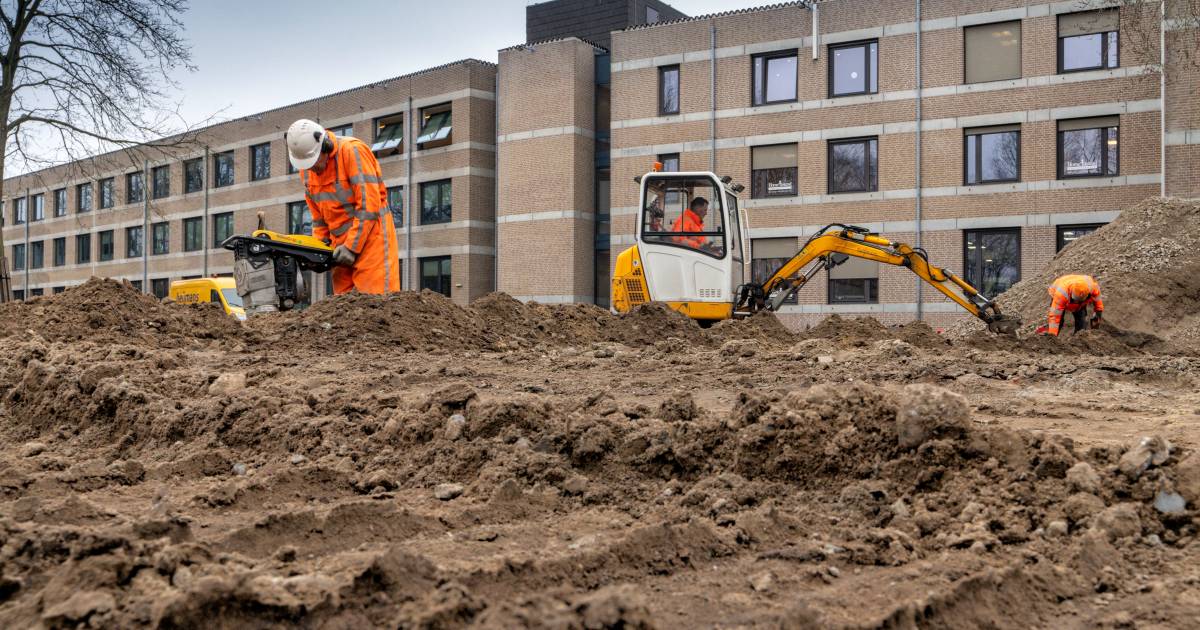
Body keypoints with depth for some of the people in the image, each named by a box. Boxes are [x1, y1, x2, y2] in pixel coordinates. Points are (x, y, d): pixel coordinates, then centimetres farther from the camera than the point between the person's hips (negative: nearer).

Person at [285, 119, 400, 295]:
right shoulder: (306, 169, 8)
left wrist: (352, 247, -19)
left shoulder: (352, 150, -15)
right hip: (341, 243, 7)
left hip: (369, 236, -7)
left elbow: (369, 205, -19)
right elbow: (317, 213, 15)